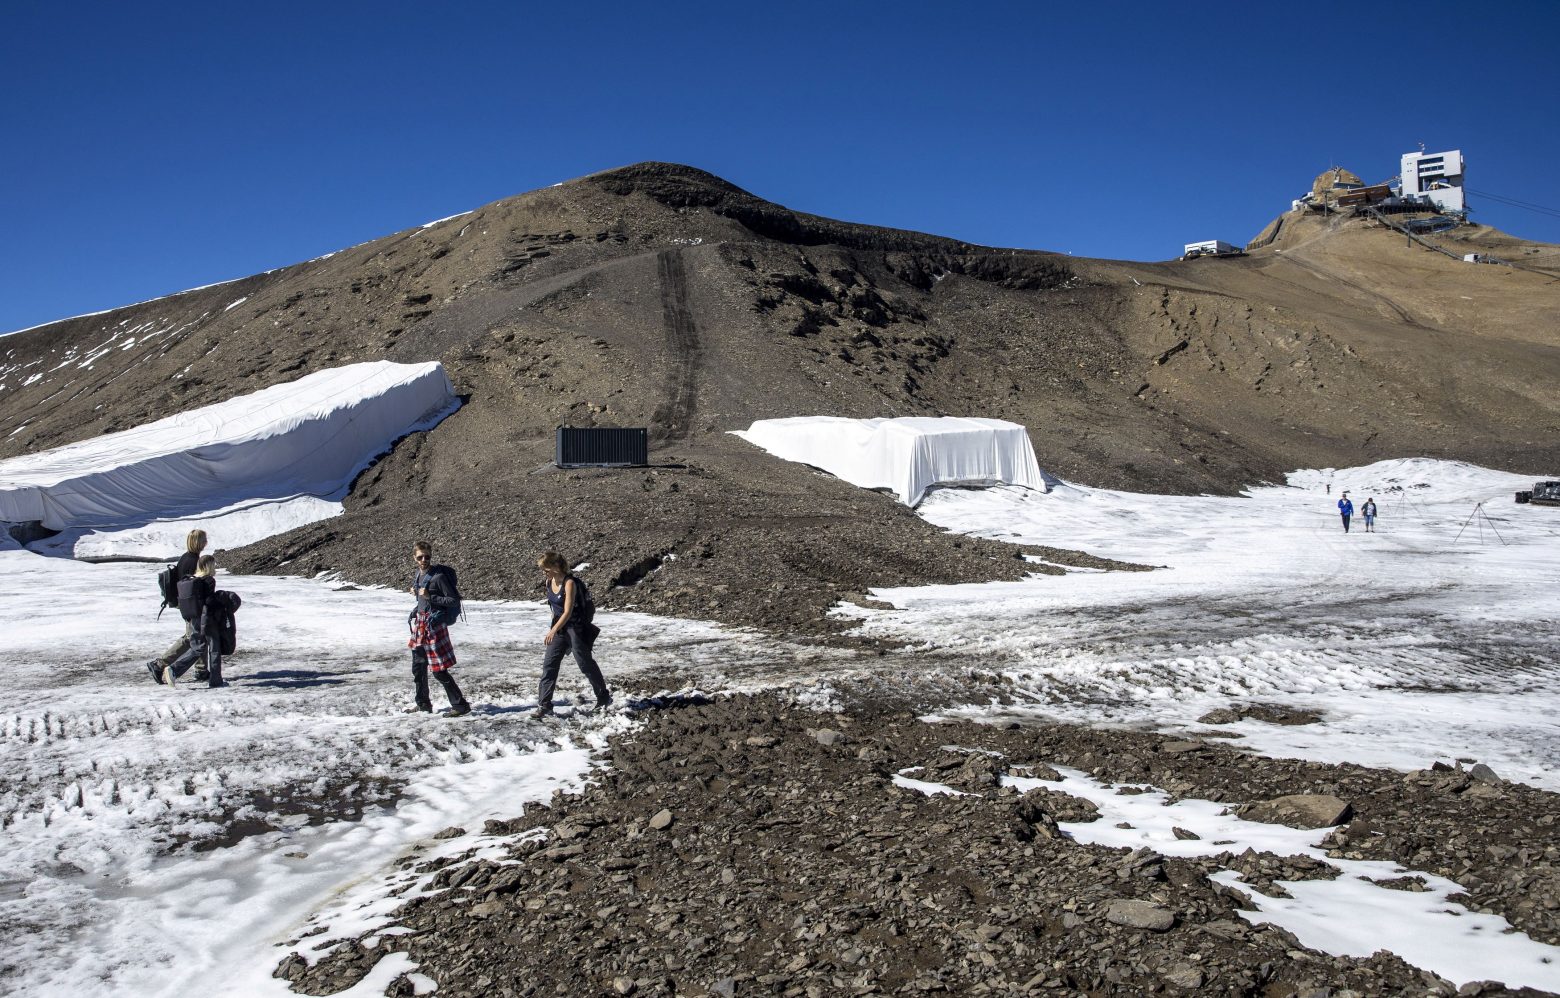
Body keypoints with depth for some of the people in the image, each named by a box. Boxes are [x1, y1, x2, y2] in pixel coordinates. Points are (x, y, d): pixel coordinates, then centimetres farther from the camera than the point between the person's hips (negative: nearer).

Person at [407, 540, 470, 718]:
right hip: (420, 624, 8)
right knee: (418, 668, 17)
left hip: (434, 626, -8)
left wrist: (430, 596, -22)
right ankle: (423, 704, 31)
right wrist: (416, 593, 6)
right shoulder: (418, 575, 9)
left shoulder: (439, 576, -16)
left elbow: (454, 601, -17)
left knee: (439, 671, -8)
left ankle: (460, 705, -3)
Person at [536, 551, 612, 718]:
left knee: (585, 663, 5)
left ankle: (604, 697, 24)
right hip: (559, 627, 7)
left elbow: (568, 612, -27)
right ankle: (544, 706, 0)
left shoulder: (569, 583, -22)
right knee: (549, 665, -1)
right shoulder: (550, 582, 1)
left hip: (576, 627, -7)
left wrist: (553, 630, -36)